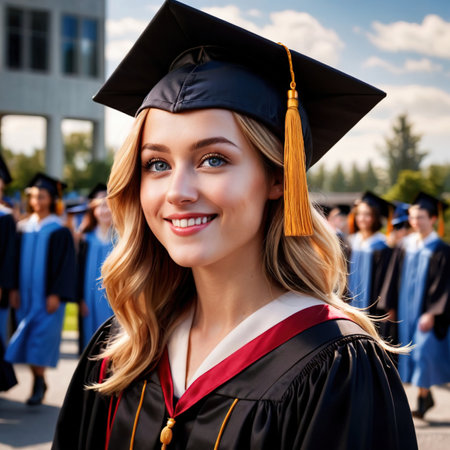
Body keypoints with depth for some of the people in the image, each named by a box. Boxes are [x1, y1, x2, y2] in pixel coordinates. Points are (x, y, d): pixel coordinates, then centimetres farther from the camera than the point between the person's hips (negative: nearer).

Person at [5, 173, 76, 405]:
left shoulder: (59, 231, -5)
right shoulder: (24, 228, 9)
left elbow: (65, 264, -8)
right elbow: (18, 261, 11)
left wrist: (56, 294, -14)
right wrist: (15, 290, 4)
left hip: (47, 296, -5)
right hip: (26, 294, 5)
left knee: (40, 340, -8)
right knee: (27, 341, 7)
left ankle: (38, 384, 0)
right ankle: (39, 382, 19)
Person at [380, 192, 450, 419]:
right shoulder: (405, 247, 6)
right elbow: (395, 279, 10)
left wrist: (431, 313, -17)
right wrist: (391, 306, 6)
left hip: (427, 310, -5)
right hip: (406, 309, 5)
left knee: (423, 351, -9)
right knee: (412, 353, 10)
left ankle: (423, 396, 3)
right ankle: (427, 396, 24)